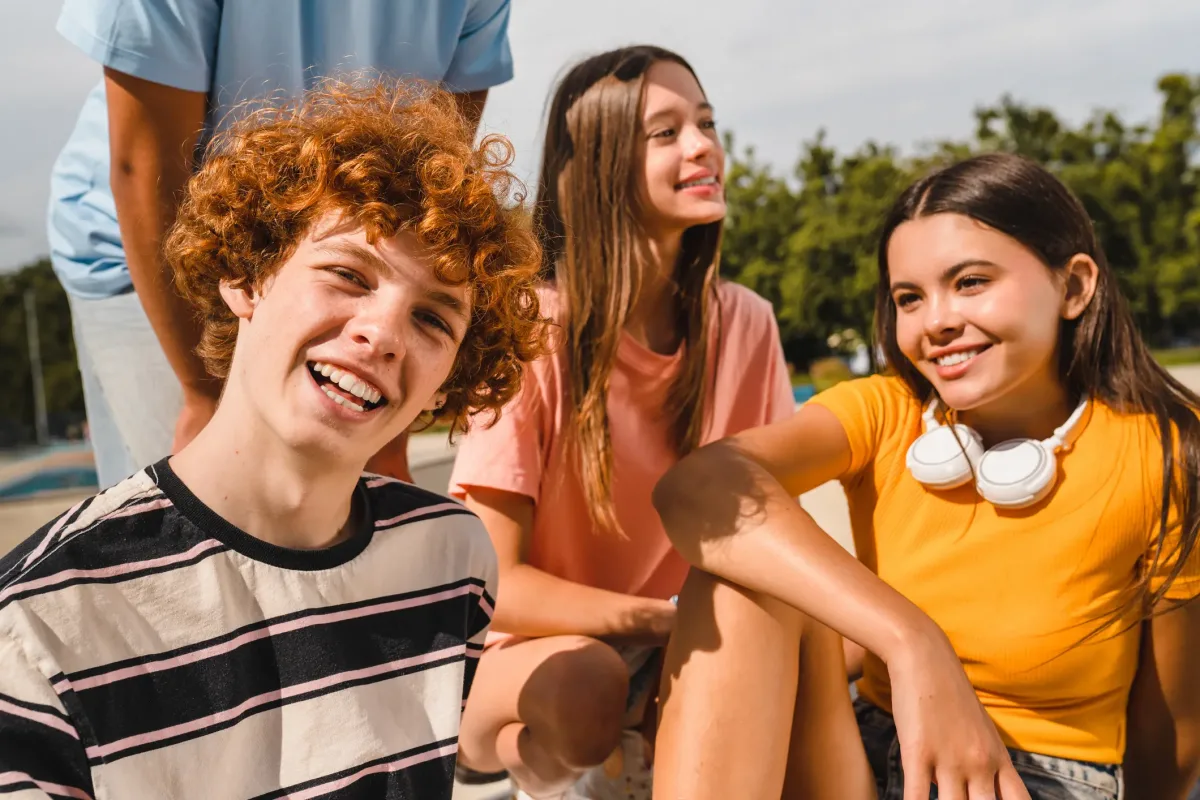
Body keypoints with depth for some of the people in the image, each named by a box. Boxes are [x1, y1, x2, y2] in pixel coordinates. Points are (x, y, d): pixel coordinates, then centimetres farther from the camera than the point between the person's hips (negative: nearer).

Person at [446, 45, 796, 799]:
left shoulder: (745, 323, -5)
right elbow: (492, 579, -18)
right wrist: (661, 618, -29)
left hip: (681, 656, 4)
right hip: (535, 653, -4)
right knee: (583, 684, -35)